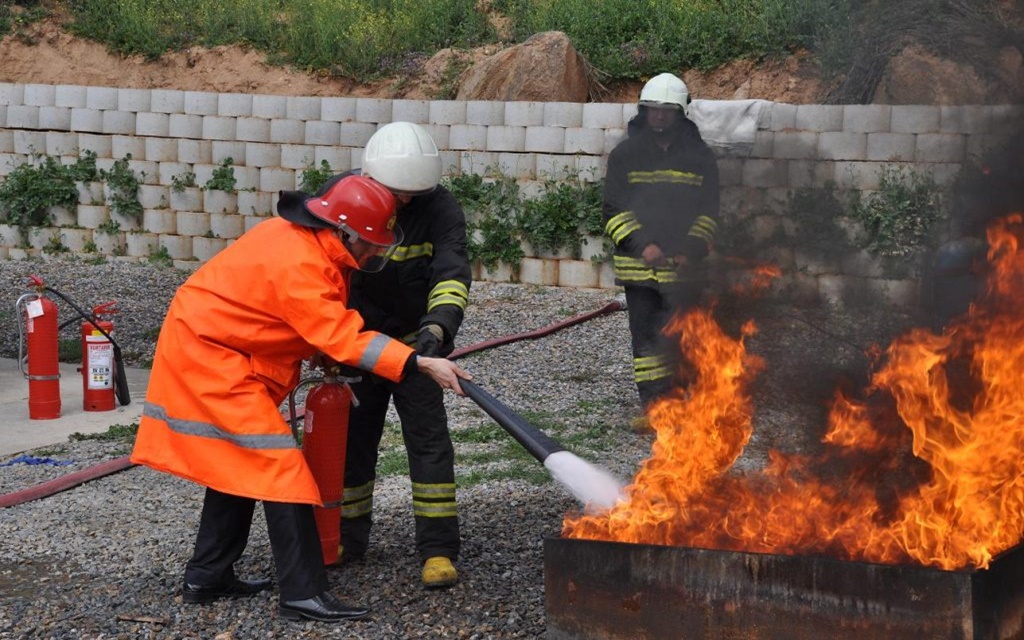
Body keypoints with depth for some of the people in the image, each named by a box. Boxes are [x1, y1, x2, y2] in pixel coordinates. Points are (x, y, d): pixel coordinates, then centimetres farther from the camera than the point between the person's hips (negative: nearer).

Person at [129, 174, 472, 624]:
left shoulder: (305, 241, 2)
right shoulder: (298, 266, -28)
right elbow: (344, 338, -31)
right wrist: (421, 365, -34)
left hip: (205, 347, 10)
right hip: (210, 356, -10)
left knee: (238, 463, 17)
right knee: (277, 466, -11)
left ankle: (207, 577, 26)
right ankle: (303, 594, -11)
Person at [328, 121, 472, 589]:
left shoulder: (440, 208, -20)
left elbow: (452, 273, -33)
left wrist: (438, 326, -51)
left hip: (414, 340, -2)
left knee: (428, 439, -8)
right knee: (351, 439, 9)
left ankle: (437, 551, -4)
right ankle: (346, 538, 25)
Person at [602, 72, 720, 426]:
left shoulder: (700, 157, 6)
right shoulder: (625, 155, 5)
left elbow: (709, 212, 7)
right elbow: (613, 210, 2)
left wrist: (691, 251, -8)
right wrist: (642, 245, -12)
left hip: (685, 267, 0)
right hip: (639, 265, 0)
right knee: (646, 336, 3)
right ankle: (653, 406, 9)